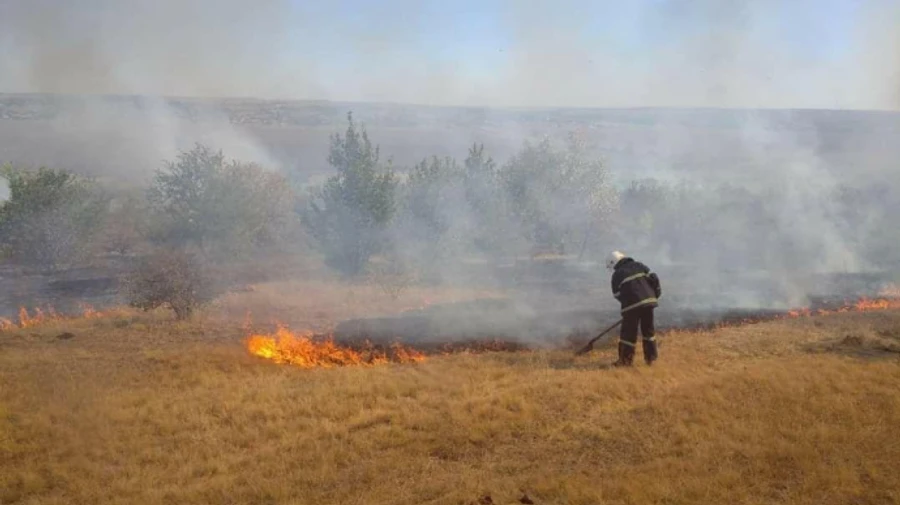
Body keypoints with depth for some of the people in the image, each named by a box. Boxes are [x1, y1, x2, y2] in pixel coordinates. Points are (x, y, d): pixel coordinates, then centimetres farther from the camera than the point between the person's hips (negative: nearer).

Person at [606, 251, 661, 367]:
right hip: (648, 301, 4)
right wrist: (656, 295, 21)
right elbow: (653, 279, 9)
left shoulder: (617, 275, 4)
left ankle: (625, 359, 5)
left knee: (628, 332, 4)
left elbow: (617, 295, 6)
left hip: (632, 305, -4)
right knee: (648, 329, 17)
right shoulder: (639, 266, 13)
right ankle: (651, 357, 23)